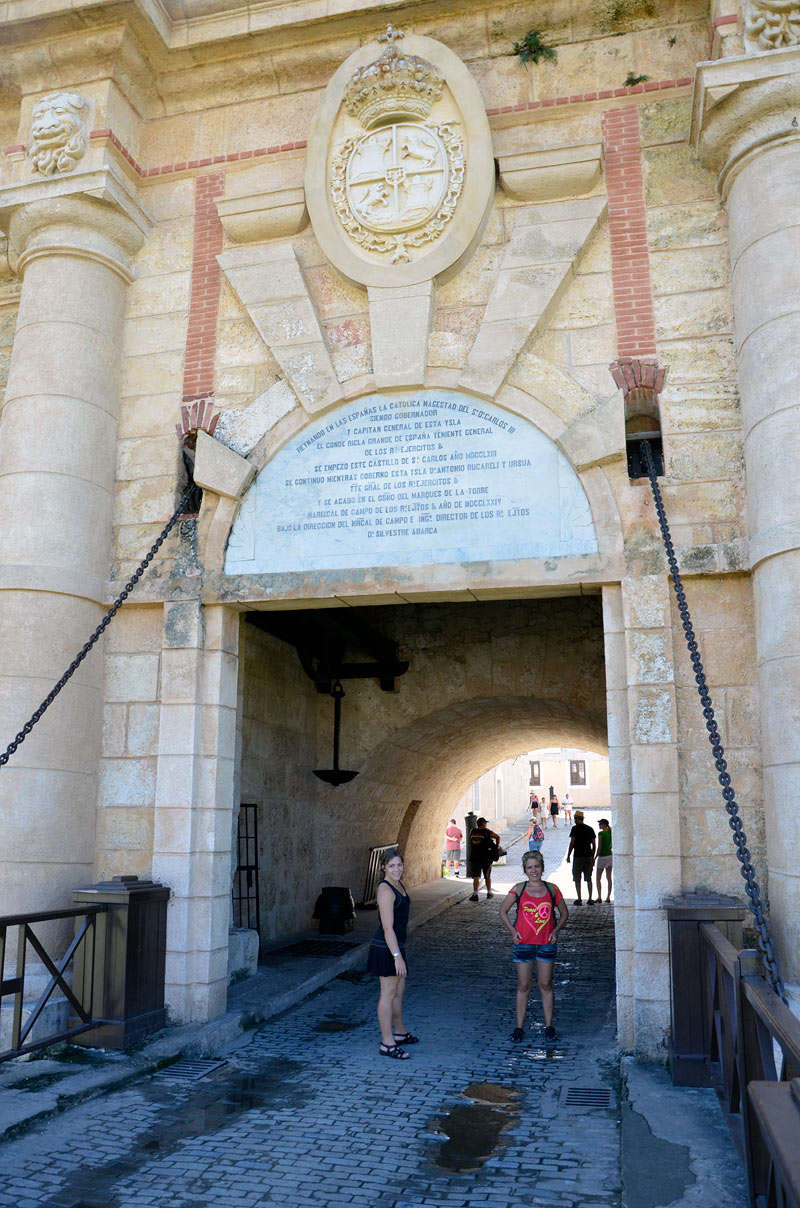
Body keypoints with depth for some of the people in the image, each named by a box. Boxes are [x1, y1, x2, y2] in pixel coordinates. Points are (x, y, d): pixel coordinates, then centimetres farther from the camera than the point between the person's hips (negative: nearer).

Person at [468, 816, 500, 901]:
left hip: (475, 857, 1)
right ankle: (489, 893, 26)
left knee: (476, 877, -3)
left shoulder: (472, 831, 3)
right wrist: (497, 846, 4)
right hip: (486, 858, -1)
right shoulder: (487, 832, -6)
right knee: (487, 876, 16)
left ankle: (475, 894, -16)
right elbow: (497, 837, -9)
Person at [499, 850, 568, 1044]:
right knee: (523, 986, 6)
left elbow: (564, 913, 12)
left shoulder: (552, 889, 1)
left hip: (546, 944, 0)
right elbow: (503, 912, 8)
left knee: (546, 985, 7)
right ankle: (519, 1027, 15)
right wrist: (512, 931, -3)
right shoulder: (519, 889, -1)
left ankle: (549, 1027, 18)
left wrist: (556, 930, -3)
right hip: (523, 943, 0)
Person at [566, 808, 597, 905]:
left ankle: (579, 899, 1)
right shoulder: (590, 829, 8)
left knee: (577, 879, 3)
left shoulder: (575, 828, -7)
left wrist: (568, 856, -2)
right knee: (588, 879, 11)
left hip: (578, 857, -5)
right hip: (588, 856, 5)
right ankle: (590, 899, 9)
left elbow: (572, 843, -10)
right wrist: (593, 857, 17)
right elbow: (594, 844, 9)